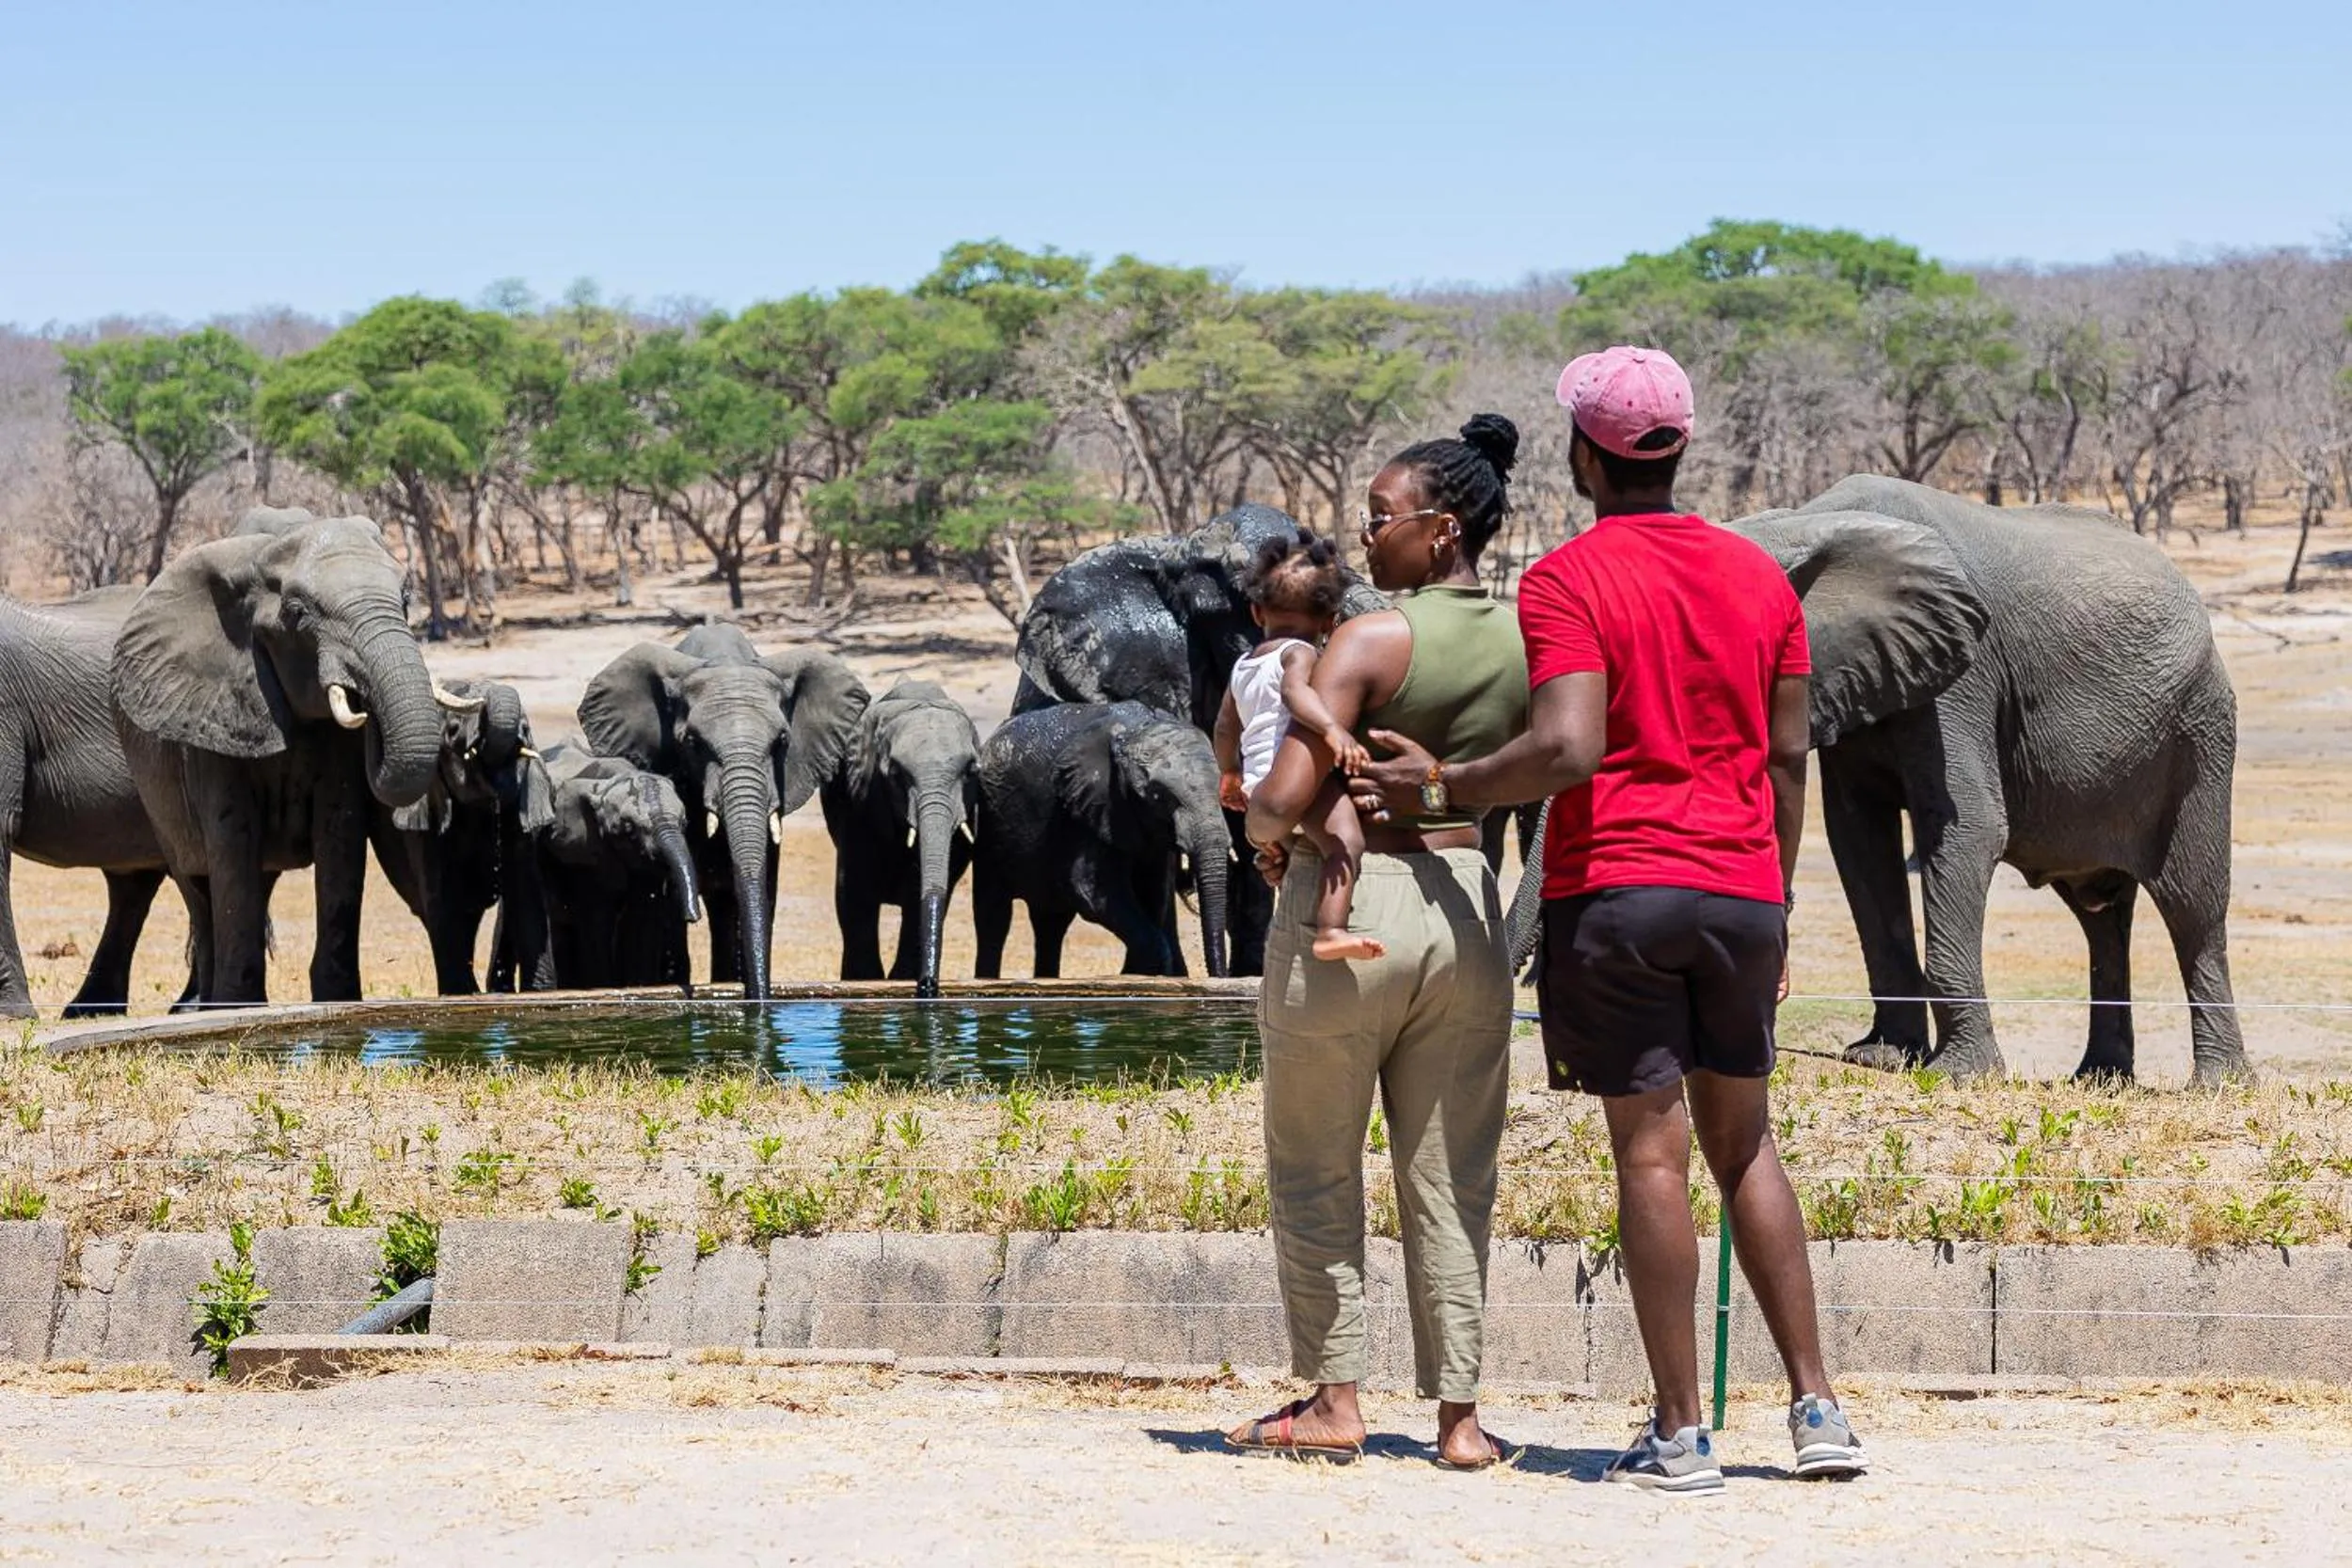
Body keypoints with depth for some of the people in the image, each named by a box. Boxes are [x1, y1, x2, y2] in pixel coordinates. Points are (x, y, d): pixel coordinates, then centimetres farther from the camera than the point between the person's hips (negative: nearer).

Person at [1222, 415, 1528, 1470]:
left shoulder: (1372, 640, -14)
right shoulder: (1527, 643, 3)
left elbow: (1285, 798, -19)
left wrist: (1264, 832, 2)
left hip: (1352, 899, -5)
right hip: (1467, 905, 5)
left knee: (1315, 1171, 9)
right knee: (1449, 1179, 10)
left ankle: (1332, 1400, 12)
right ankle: (1458, 1414, 10)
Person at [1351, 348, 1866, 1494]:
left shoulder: (1568, 582, -7)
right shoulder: (1760, 579, 11)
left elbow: (1567, 752, -19)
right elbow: (1787, 760, 12)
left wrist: (1441, 785, -7)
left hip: (1616, 889, -5)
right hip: (1740, 893, 5)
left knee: (1652, 1151, -2)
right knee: (1742, 1144, 16)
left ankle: (1680, 1433, 0)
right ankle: (1816, 1409, 12)